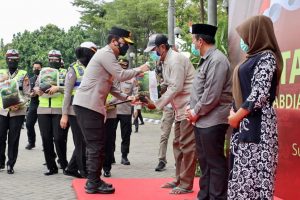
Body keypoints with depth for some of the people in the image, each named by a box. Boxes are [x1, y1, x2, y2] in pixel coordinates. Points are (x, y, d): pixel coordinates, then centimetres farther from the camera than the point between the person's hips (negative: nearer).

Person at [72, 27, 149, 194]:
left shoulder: (108, 56, 21)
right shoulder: (106, 53, -10)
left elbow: (109, 86, 22)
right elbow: (121, 75, -17)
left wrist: (126, 98, 17)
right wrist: (139, 70, -3)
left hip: (92, 105, 10)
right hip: (87, 105, -10)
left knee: (98, 145, 14)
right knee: (96, 145, -6)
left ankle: (93, 180, 21)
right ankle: (94, 184, 0)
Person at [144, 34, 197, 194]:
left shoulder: (175, 59, -16)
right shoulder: (166, 61, 14)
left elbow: (176, 87, -21)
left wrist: (157, 104, -15)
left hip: (188, 107, -10)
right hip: (180, 108, 10)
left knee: (187, 145, -7)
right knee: (178, 144, 13)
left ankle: (186, 184, -2)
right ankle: (180, 180, 22)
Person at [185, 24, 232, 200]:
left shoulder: (217, 60, -15)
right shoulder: (206, 60, 15)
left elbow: (212, 95, -21)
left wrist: (196, 112, -12)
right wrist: (192, 108, 8)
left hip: (212, 121, -10)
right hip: (202, 120, 10)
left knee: (215, 162, -3)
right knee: (204, 161, 16)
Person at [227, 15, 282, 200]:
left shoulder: (266, 57, -10)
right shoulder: (255, 57, 17)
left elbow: (260, 94, -18)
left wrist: (237, 116, -12)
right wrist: (234, 112, 4)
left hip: (256, 124, -9)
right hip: (246, 122, 9)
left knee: (253, 172, -6)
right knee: (244, 170, 10)